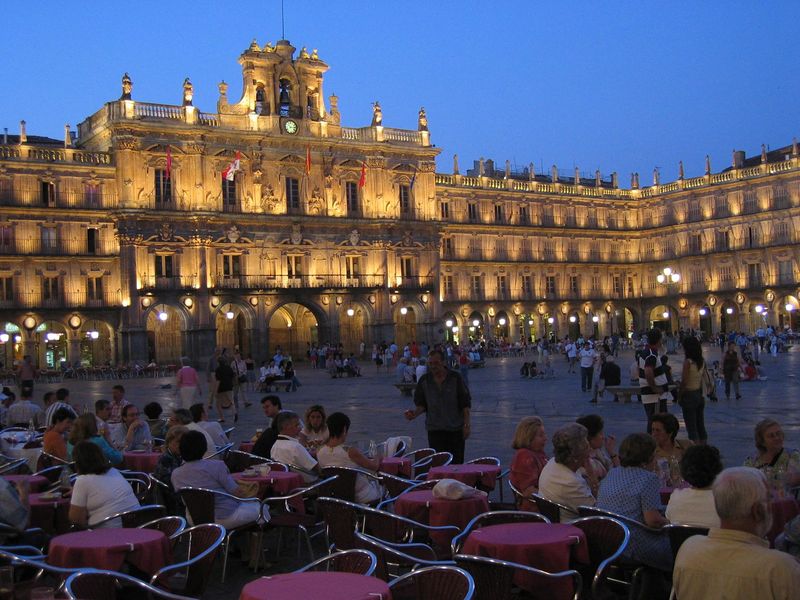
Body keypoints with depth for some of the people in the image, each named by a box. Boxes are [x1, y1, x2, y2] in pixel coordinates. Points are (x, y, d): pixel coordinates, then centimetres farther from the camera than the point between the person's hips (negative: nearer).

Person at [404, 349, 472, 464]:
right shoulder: (424, 381, 2)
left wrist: (467, 424, -6)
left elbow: (465, 403, 0)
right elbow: (421, 404, 8)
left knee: (457, 462, 3)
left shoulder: (455, 378, -3)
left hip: (456, 429, -1)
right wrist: (415, 413, -13)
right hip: (434, 429, 1)